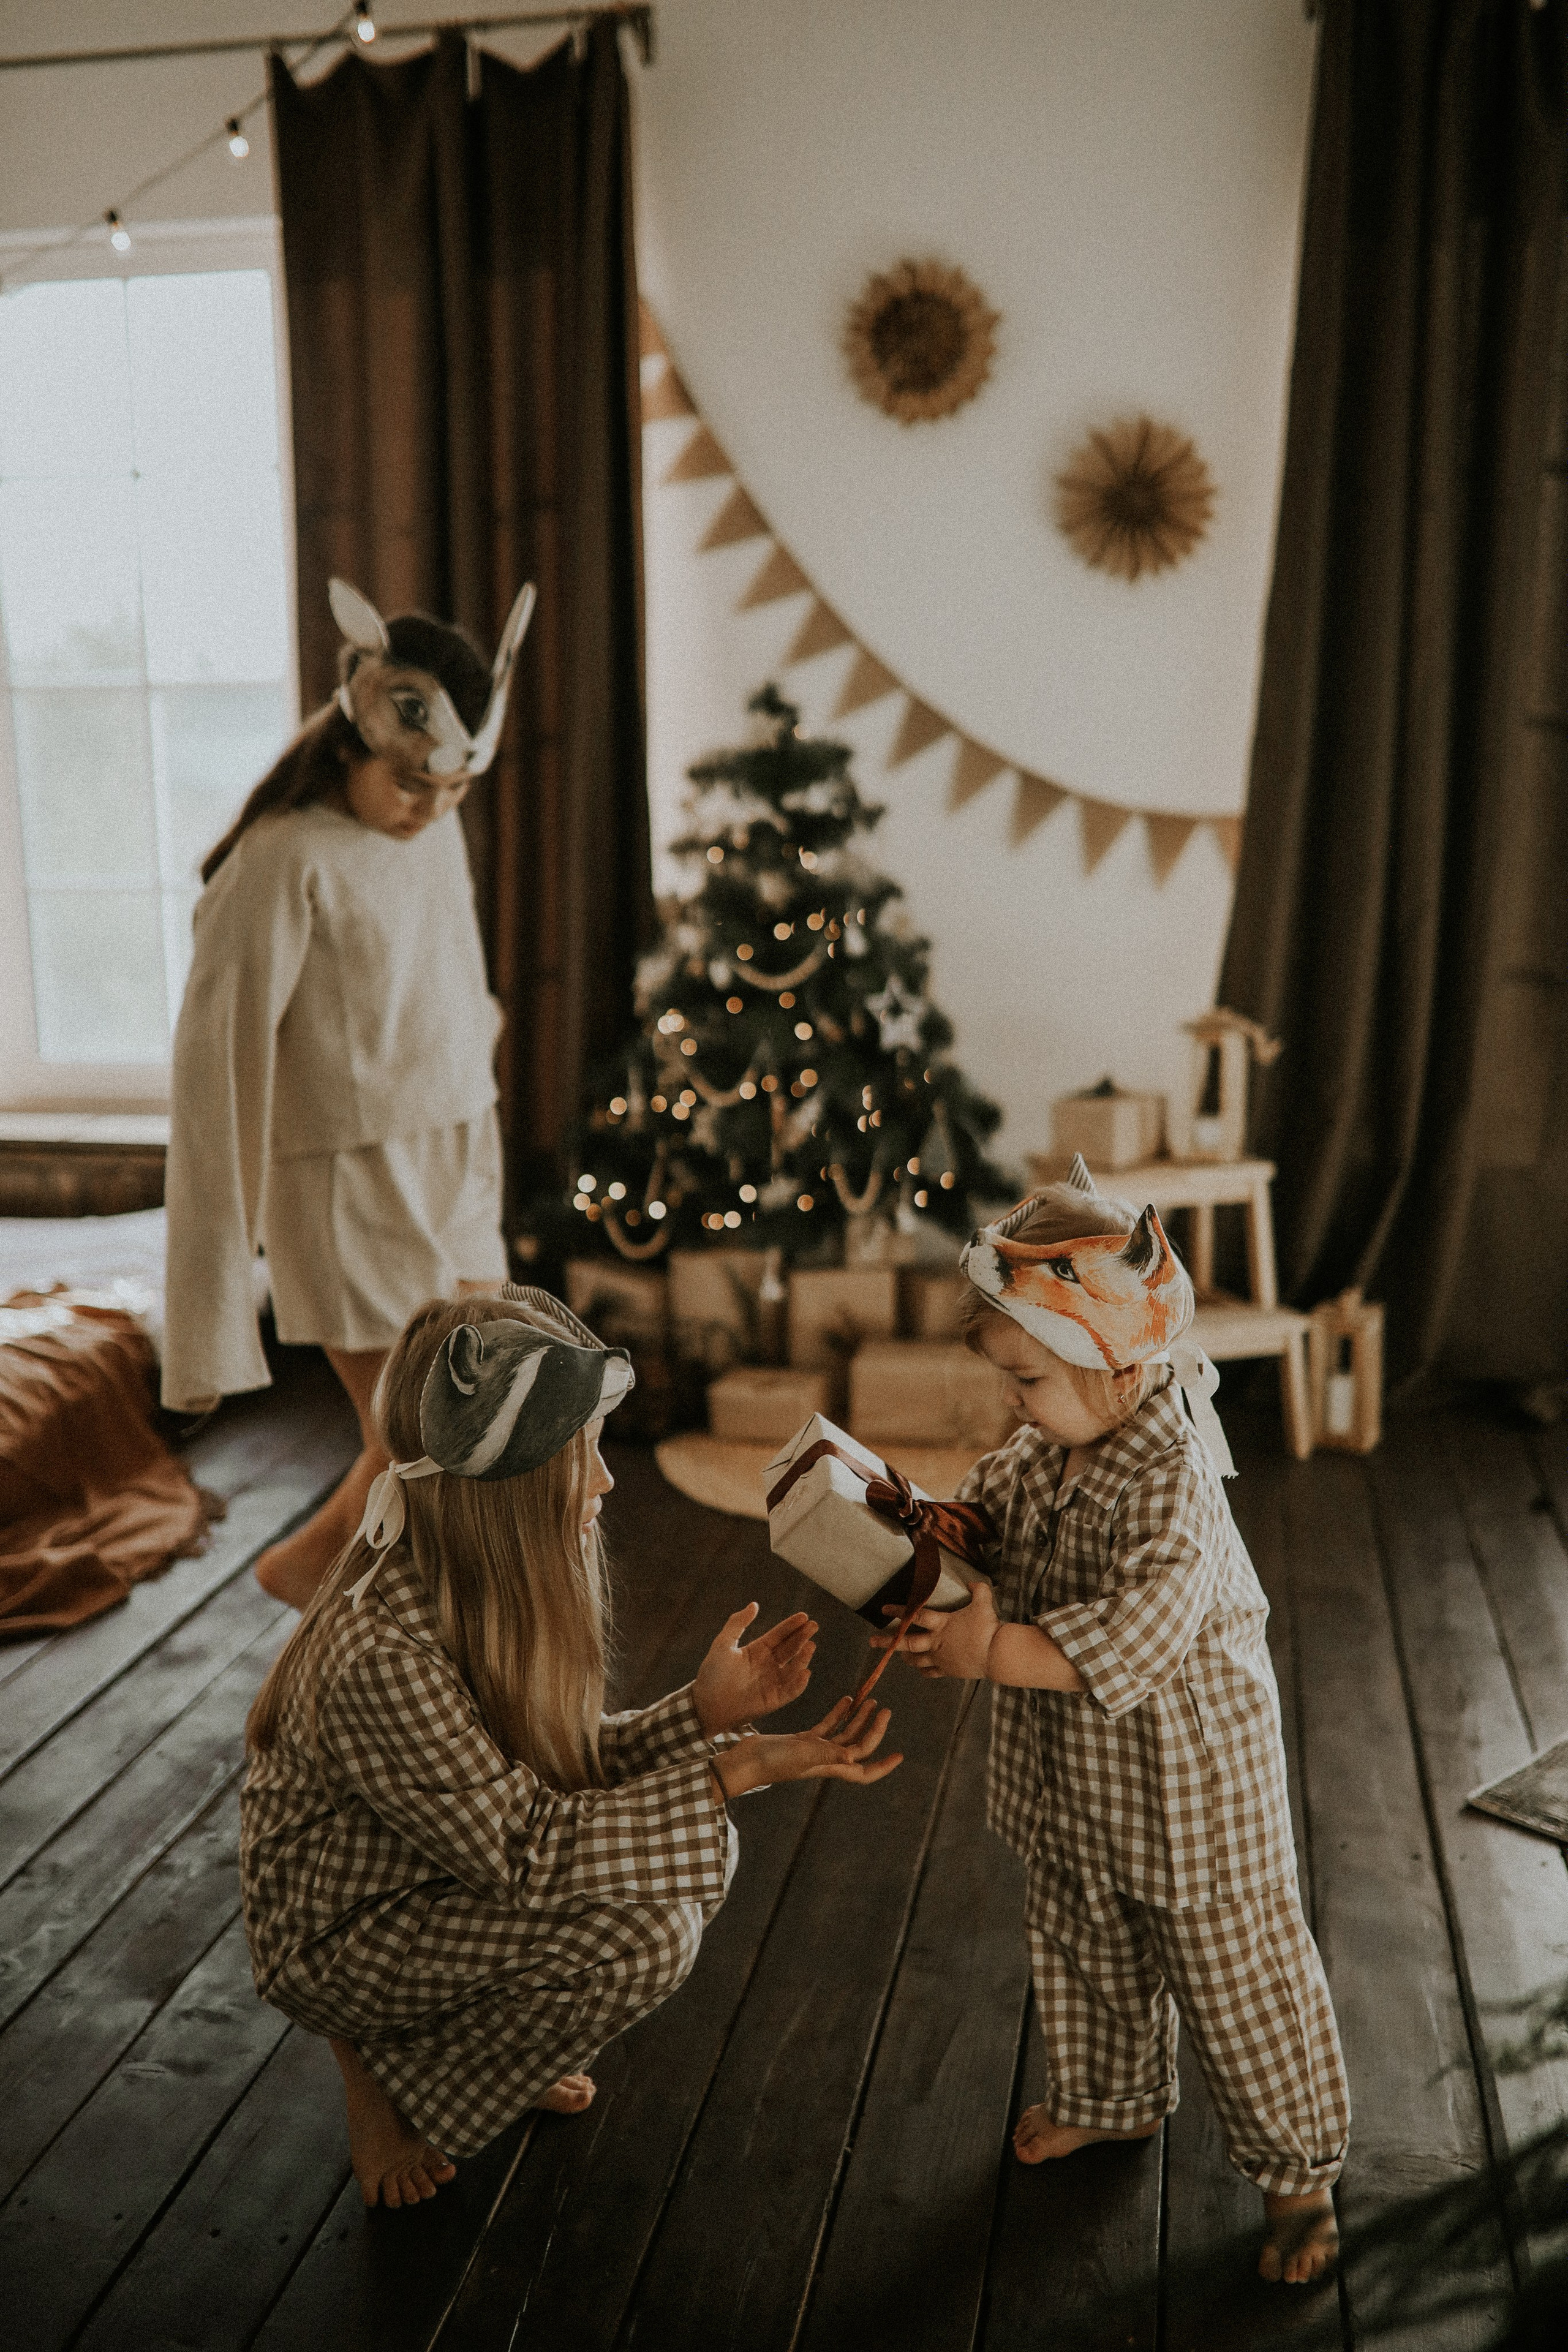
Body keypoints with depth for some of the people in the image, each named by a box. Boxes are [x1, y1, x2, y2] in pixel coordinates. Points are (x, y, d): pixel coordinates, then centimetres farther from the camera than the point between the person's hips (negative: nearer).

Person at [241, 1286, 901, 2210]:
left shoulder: (494, 1584, -9)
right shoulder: (384, 1655, -35)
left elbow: (564, 1768, 0)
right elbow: (524, 1850, -30)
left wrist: (702, 1714, -16)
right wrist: (736, 1771, -30)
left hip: (456, 1879, 8)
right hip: (342, 1933, -8)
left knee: (702, 1855, -6)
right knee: (643, 1934, -25)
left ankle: (489, 2042, 12)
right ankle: (390, 2064, 0)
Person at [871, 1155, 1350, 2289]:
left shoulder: (1173, 1484, -32)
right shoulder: (1047, 1453, -7)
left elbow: (1134, 1639, -39)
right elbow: (987, 1510, 10)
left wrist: (991, 1652, -36)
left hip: (1187, 1794, -8)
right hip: (1073, 1783, 8)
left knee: (1233, 1974, 12)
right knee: (1085, 1949, 27)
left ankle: (1299, 2170, 34)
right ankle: (1113, 2098, 52)